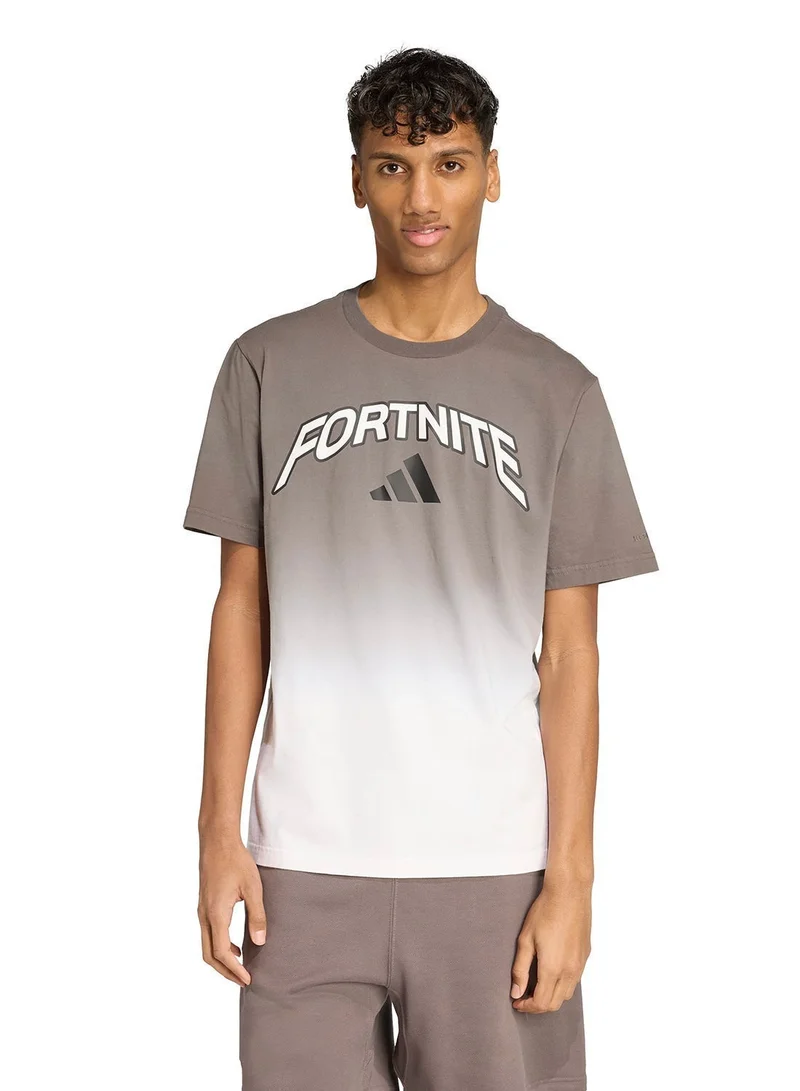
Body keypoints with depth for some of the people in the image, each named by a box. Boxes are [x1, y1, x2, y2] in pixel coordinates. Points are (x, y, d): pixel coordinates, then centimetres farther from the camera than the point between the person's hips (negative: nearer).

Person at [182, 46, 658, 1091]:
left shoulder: (555, 392, 3)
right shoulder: (270, 366, 4)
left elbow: (570, 652, 3)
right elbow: (242, 604, 7)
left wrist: (570, 878, -2)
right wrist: (220, 829, 1)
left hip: (494, 866, 0)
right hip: (307, 864, 0)